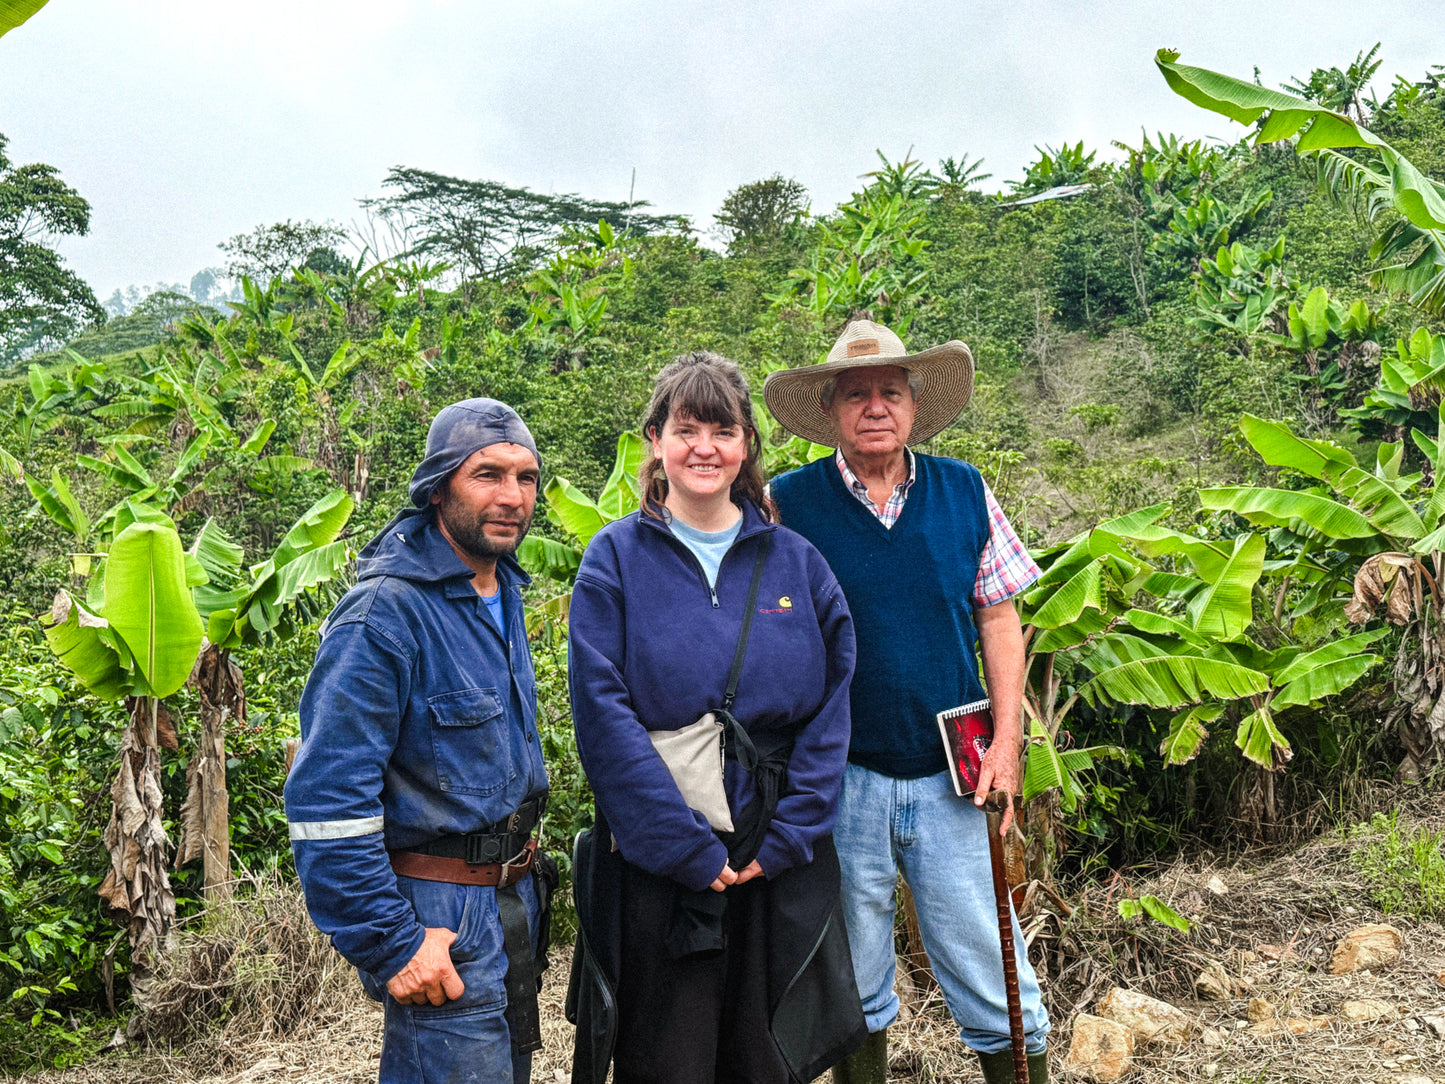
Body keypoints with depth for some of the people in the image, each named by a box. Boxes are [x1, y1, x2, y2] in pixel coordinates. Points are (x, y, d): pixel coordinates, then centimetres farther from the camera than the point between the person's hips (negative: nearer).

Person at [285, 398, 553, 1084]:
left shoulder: (503, 595, 7)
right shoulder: (385, 614, -21)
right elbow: (325, 798, -24)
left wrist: (524, 884, 19)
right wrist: (389, 945, -21)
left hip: (514, 896, 9)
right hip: (439, 917, -9)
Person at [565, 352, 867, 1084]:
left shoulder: (795, 562, 5)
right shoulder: (616, 558, -2)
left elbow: (833, 705, 1)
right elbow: (604, 715, -10)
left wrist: (787, 837, -9)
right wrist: (688, 849, -15)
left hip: (782, 866, 2)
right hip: (657, 866, -2)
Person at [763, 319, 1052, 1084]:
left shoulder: (964, 491, 2)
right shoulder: (786, 503, -5)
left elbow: (998, 617, 7)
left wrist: (1006, 737, -1)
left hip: (952, 776, 1)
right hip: (840, 777, -1)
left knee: (994, 982, 7)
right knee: (852, 991, 16)